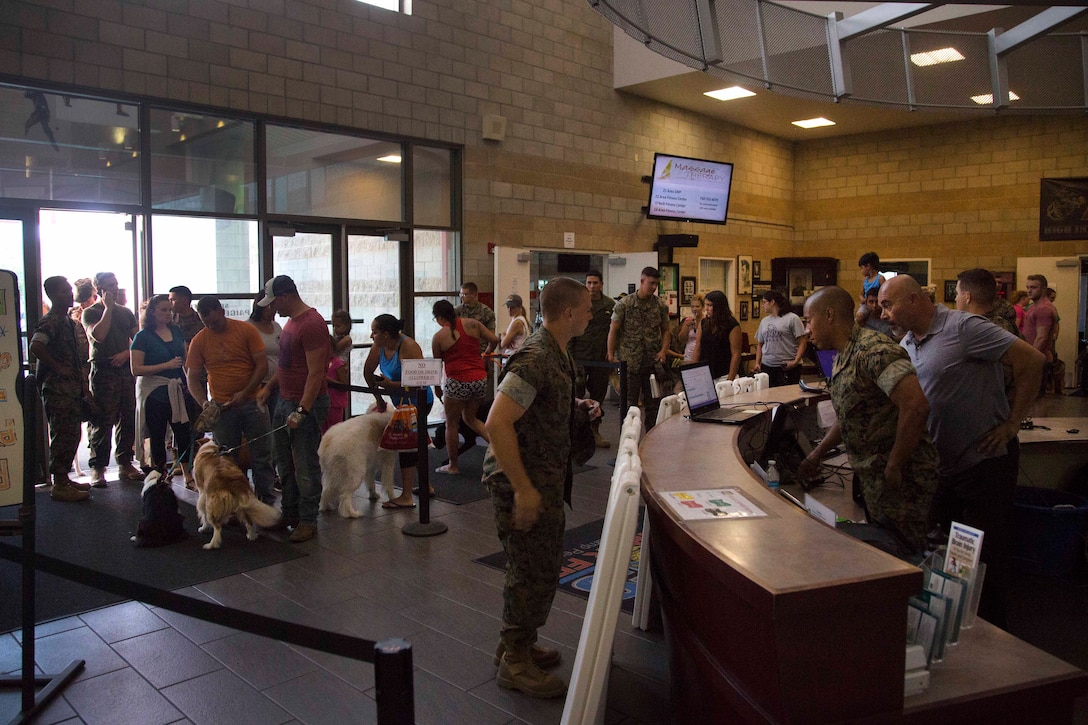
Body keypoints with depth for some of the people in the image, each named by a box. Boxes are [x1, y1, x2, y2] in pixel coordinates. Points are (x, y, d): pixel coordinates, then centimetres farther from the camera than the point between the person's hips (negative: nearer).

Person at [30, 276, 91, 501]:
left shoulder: (68, 321, 16)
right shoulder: (50, 322, -13)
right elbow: (35, 346, -30)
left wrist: (82, 382, 19)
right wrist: (57, 368, -21)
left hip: (71, 388, 9)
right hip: (57, 388, -9)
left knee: (71, 436, 14)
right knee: (62, 436, -5)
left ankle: (64, 478, 24)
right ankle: (59, 485, 1)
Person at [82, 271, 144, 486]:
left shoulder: (126, 312, 17)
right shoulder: (90, 312, 1)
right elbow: (98, 335, -17)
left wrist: (126, 353, -5)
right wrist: (108, 308, -10)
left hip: (126, 370, 5)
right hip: (102, 373, -5)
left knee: (128, 420, 6)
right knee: (102, 423, -6)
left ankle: (125, 464, 15)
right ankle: (98, 468, -1)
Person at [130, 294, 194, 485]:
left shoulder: (176, 331, 9)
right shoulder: (143, 336, -6)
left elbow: (185, 358, 21)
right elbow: (136, 369, -13)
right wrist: (167, 365, -17)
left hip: (177, 390, 4)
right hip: (154, 392, -4)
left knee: (184, 433, 2)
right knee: (158, 436, 5)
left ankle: (188, 477, 11)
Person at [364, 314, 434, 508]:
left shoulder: (408, 347, -26)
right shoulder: (379, 347, -4)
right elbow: (368, 372, 9)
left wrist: (391, 384, -33)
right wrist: (378, 398, 13)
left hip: (417, 402, -9)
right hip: (403, 403, 9)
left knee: (407, 444, -8)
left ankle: (406, 497, -2)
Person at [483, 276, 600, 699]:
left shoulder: (556, 354, 9)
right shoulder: (536, 359, -23)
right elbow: (497, 423, -29)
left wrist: (576, 406, 7)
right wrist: (523, 490, -28)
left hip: (544, 478, 10)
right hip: (524, 480, -10)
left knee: (542, 567, 21)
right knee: (533, 573, 2)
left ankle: (519, 645, 38)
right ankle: (515, 663, 19)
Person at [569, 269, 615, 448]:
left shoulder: (610, 305, 7)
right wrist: (568, 356, -5)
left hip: (601, 358, 3)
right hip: (580, 356, -2)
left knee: (598, 394, 9)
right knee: (576, 394, -5)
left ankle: (594, 430, 20)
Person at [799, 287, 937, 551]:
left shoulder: (874, 350, -20)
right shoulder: (842, 358, 12)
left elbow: (916, 406, -31)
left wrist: (894, 468, -24)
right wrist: (817, 454, 18)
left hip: (902, 481, -10)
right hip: (874, 479, 10)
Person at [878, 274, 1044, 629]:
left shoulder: (963, 328, -17)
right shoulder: (906, 344, 7)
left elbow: (1032, 360, -18)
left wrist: (1011, 424, -15)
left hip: (986, 462, -8)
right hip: (942, 465, 8)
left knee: (986, 558, 4)